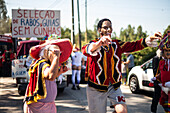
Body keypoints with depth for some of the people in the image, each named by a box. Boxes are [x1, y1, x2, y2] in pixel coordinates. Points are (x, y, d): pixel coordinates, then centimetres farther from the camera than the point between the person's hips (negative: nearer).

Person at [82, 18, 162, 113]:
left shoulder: (117, 44, 6)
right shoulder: (94, 44, -6)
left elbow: (133, 45, -9)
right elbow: (86, 50, -30)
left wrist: (148, 40, -29)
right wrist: (98, 44, -53)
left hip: (114, 86, 3)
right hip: (97, 87, -2)